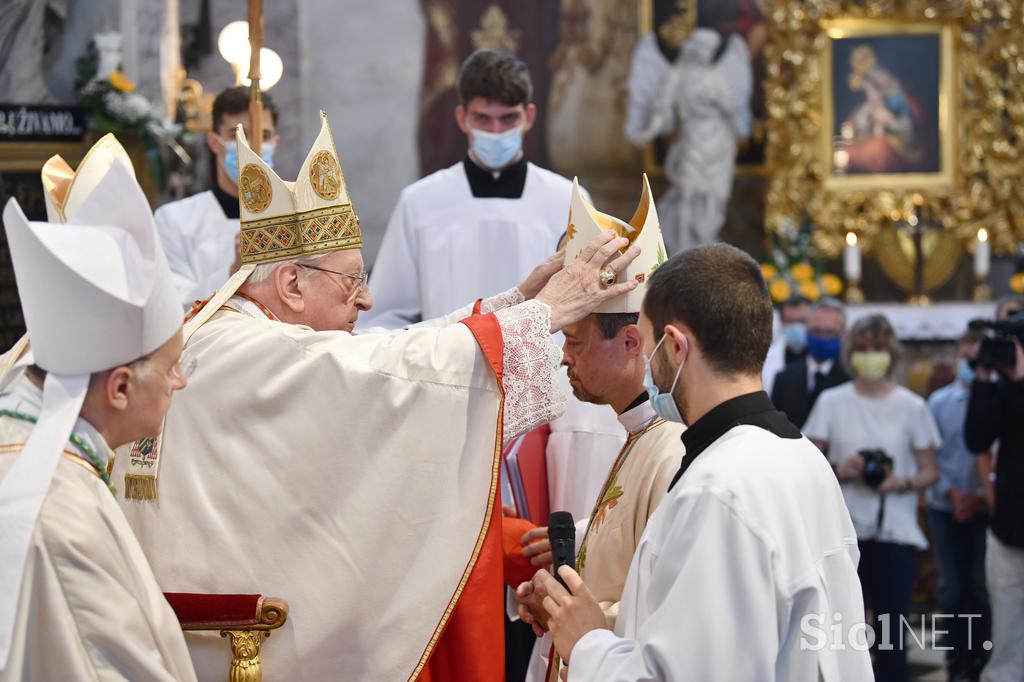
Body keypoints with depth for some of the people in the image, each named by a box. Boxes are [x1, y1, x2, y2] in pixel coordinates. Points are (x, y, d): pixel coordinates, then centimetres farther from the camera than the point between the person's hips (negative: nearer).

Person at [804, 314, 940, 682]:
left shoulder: (912, 407, 4)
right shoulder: (831, 402, 6)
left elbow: (930, 471, 6)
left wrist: (903, 482, -13)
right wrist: (839, 470, -11)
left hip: (895, 531, -1)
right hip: (844, 529, 1)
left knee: (891, 630, -3)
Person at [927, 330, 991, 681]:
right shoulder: (939, 401, 3)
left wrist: (979, 497, -12)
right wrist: (951, 492, -8)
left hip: (985, 508, -2)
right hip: (945, 507, 2)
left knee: (981, 586, -1)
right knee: (952, 586, 5)